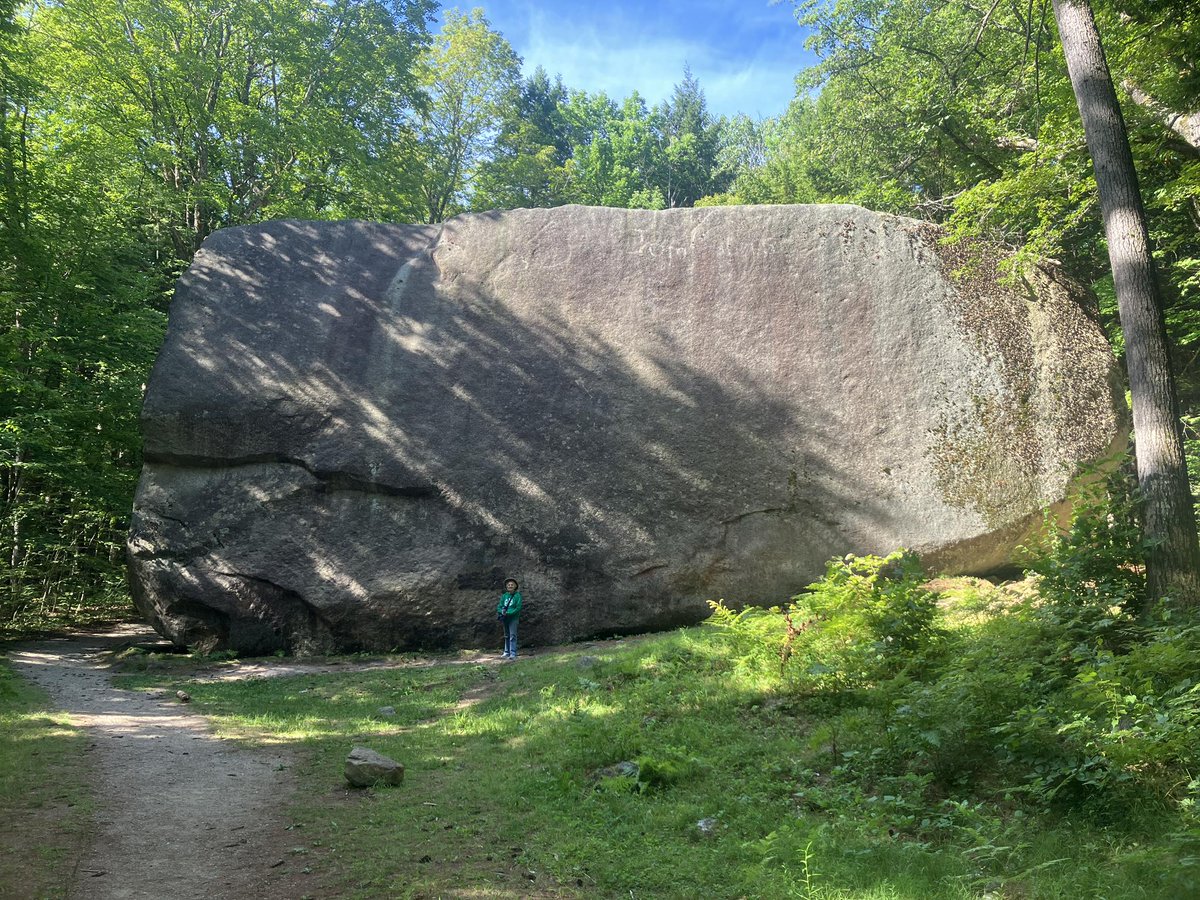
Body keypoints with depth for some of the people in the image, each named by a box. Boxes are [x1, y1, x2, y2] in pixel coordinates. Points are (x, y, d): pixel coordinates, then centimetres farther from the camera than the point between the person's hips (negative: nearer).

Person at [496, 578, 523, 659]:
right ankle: (507, 652, 20)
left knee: (513, 635, -11)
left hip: (513, 618, -5)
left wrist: (508, 613, -20)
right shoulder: (504, 596, 8)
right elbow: (499, 606, 6)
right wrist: (502, 611, -15)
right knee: (506, 636, 13)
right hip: (505, 618, 5)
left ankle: (513, 654, -14)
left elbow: (518, 608, -11)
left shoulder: (517, 596, -5)